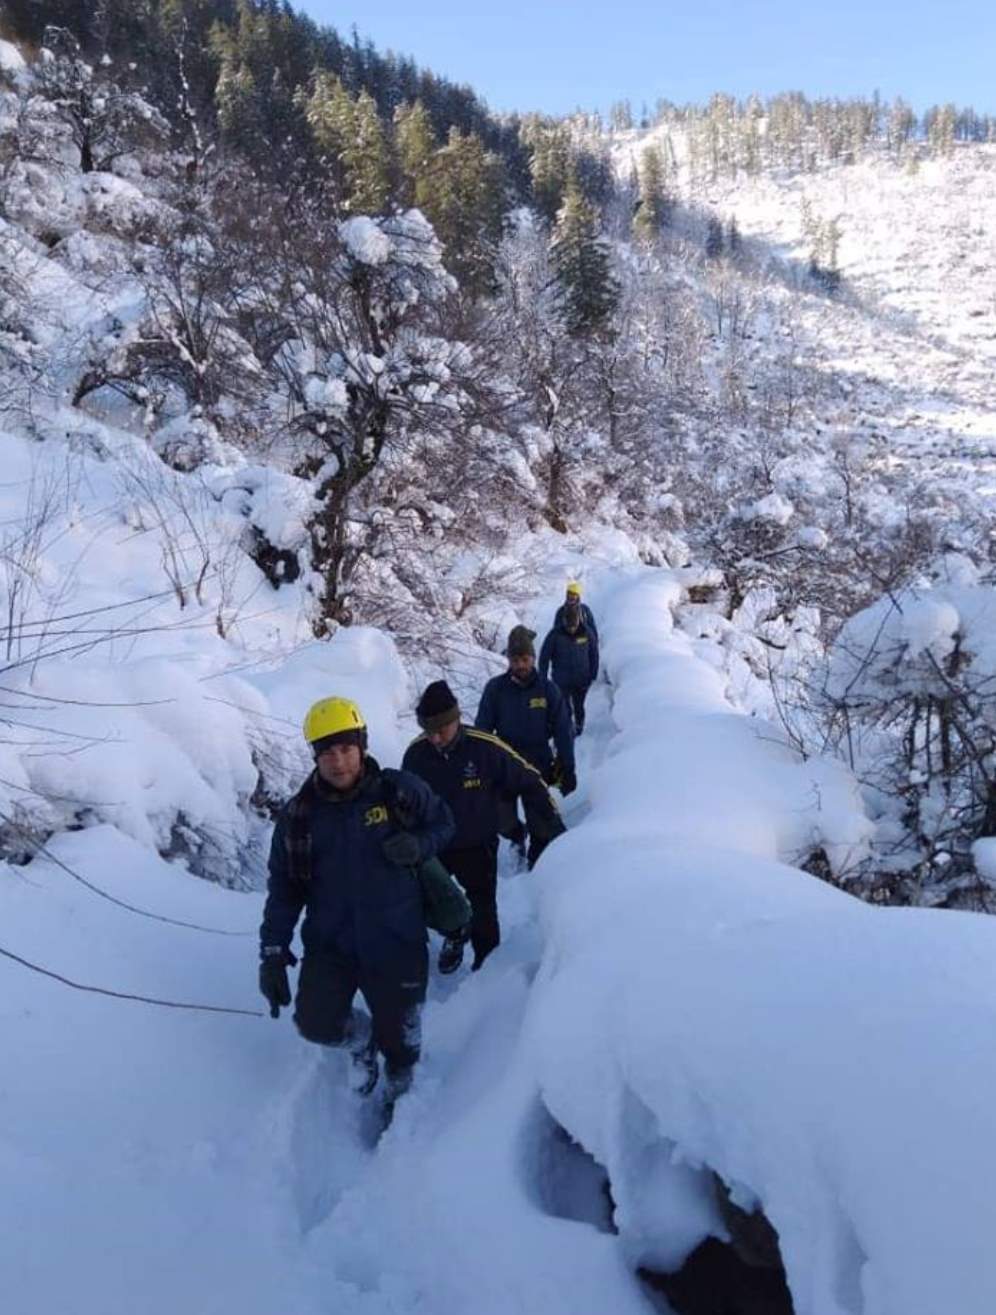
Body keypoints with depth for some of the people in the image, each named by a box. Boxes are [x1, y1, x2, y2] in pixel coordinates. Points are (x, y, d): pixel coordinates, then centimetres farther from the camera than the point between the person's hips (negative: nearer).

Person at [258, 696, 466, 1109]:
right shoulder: (299, 815, -3)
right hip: (329, 945, 2)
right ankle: (360, 1039, 25)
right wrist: (273, 952, -3)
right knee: (316, 1024, -12)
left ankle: (398, 1093, 45)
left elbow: (443, 823, 6)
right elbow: (284, 888, 2)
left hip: (396, 944, -1)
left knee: (399, 1040, 10)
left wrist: (418, 846, -16)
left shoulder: (399, 792, -10)